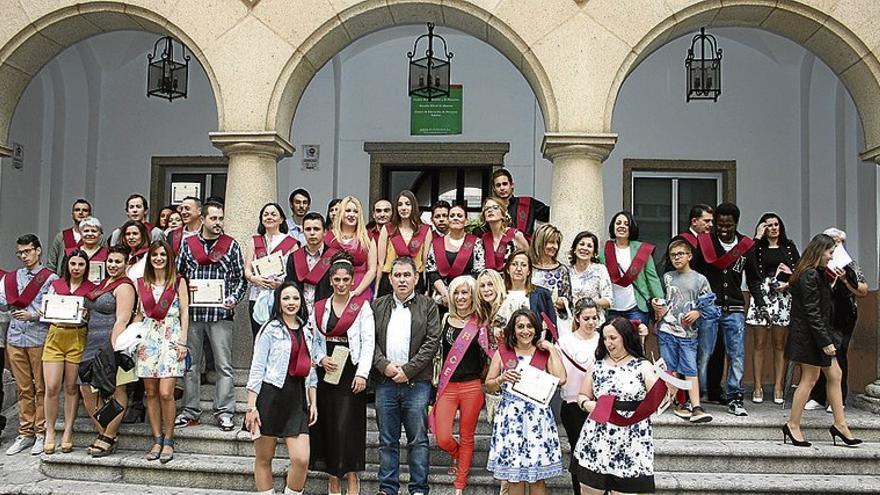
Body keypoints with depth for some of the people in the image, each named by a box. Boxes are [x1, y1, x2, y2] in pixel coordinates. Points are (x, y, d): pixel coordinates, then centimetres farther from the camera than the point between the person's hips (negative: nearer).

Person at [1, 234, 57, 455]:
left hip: (40, 338, -4)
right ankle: (25, 434, 17)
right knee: (23, 388, 10)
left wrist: (32, 315, -17)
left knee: (42, 388, 1)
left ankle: (41, 433, 8)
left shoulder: (51, 278, 0)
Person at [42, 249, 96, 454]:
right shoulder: (55, 285, 11)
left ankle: (68, 432, 12)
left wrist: (86, 315, -16)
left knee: (71, 387, 2)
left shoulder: (92, 289, 5)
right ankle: (50, 431, 10)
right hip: (55, 337, 2)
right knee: (51, 388, -4)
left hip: (78, 339, -1)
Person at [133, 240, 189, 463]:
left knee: (165, 393, -10)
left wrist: (183, 341, -6)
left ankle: (168, 441, 3)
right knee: (150, 392, 3)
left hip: (170, 338, -3)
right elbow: (138, 314, 15)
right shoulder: (141, 283, 13)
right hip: (147, 339, 3)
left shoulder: (178, 282, 4)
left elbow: (184, 313, 2)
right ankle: (157, 440, 13)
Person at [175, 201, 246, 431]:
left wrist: (233, 298, -9)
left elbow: (240, 278, 6)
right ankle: (190, 411, 18)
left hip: (221, 312, -2)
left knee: (224, 365, 0)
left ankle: (224, 412, 7)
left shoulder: (231, 245, 5)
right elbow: (177, 274, 13)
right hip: (192, 311, 2)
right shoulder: (188, 244, 10)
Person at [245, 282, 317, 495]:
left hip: (297, 398, 4)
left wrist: (313, 402, 14)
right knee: (264, 459, 7)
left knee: (301, 459, -8)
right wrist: (251, 407, -10)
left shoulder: (306, 331, 13)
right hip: (270, 395, -4)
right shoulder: (270, 329, -3)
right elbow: (256, 369, -5)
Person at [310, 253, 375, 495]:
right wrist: (321, 358, -5)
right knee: (327, 425, 5)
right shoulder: (319, 308, 11)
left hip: (351, 371, -4)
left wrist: (362, 374, -12)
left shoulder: (362, 306, 0)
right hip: (326, 372, 4)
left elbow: (368, 342, -5)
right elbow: (313, 341, 14)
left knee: (346, 426, -8)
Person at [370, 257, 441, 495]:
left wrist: (408, 370, -10)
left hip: (416, 382, -2)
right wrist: (384, 365, -9)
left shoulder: (427, 305, 5)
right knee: (387, 441, 9)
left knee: (418, 440, 2)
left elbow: (432, 341, -3)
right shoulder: (378, 305, 12)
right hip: (384, 381, 2)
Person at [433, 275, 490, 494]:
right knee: (443, 439, -4)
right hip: (446, 386, 1)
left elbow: (489, 354, 3)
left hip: (472, 386, -1)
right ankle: (458, 456, 31)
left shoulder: (481, 324, 1)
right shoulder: (444, 320, 5)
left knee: (467, 438, 8)